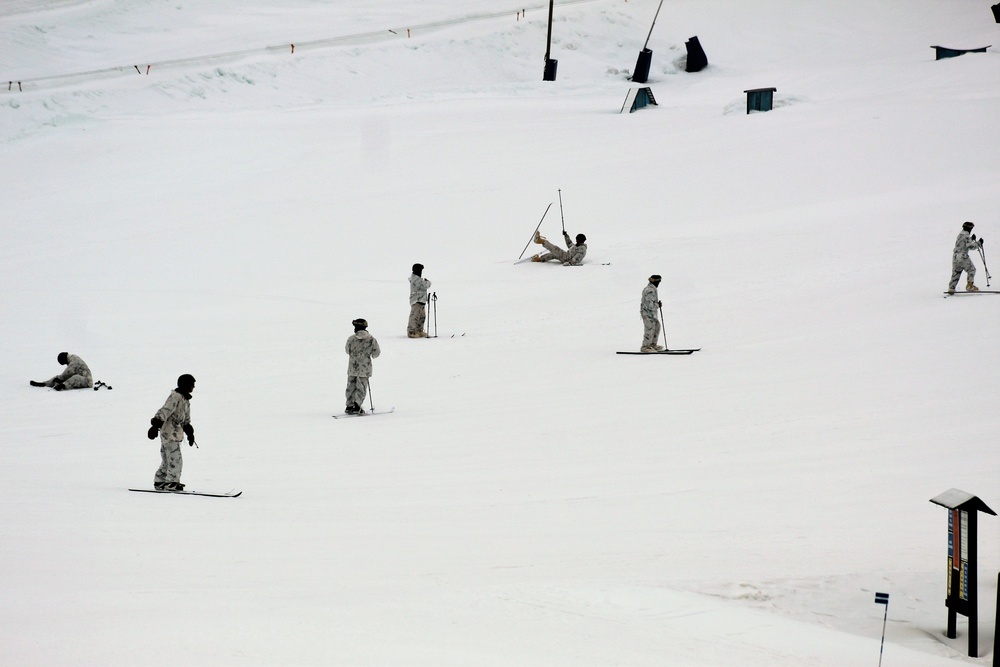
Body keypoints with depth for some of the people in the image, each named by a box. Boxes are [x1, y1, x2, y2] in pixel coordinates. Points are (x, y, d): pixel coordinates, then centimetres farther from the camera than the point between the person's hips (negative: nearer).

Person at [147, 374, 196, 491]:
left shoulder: (185, 400, 17)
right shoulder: (175, 397, -13)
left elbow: (186, 420, 28)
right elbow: (165, 411, -23)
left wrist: (190, 433, 30)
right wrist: (155, 426, -31)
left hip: (175, 434, 10)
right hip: (169, 433, -10)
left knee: (167, 460, 14)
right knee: (176, 460, -12)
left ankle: (159, 481, 20)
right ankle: (172, 482, -10)